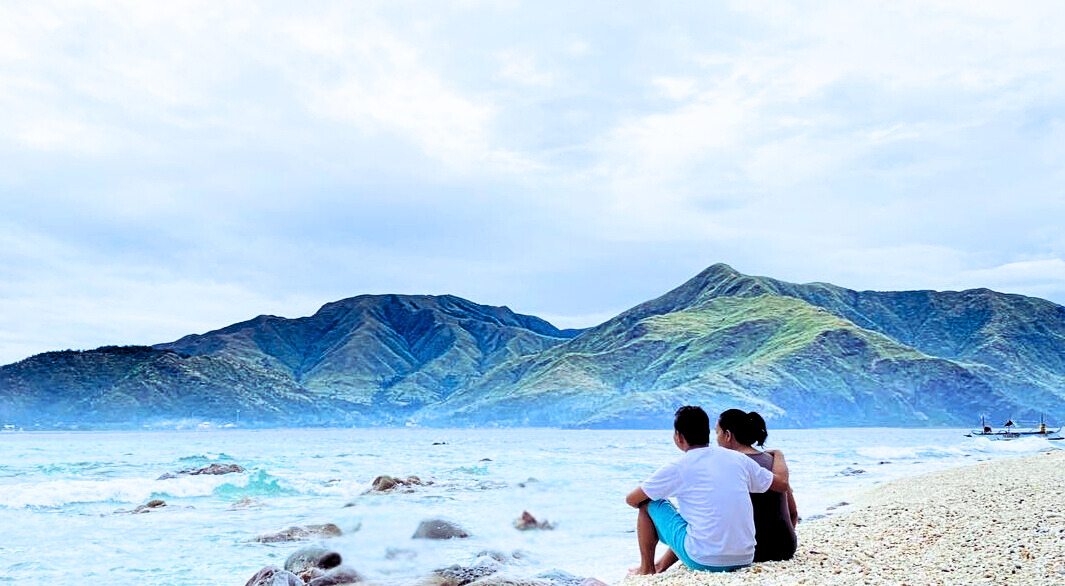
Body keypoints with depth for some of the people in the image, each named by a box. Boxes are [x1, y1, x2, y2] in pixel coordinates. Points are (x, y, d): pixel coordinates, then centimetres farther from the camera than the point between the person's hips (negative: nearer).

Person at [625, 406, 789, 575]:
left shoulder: (677, 468, -7)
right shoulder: (739, 459, 5)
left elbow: (631, 500, 2)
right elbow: (782, 483, 17)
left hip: (705, 562, -6)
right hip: (745, 559, 6)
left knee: (649, 503, 11)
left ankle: (647, 569, 23)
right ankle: (661, 565, 42)